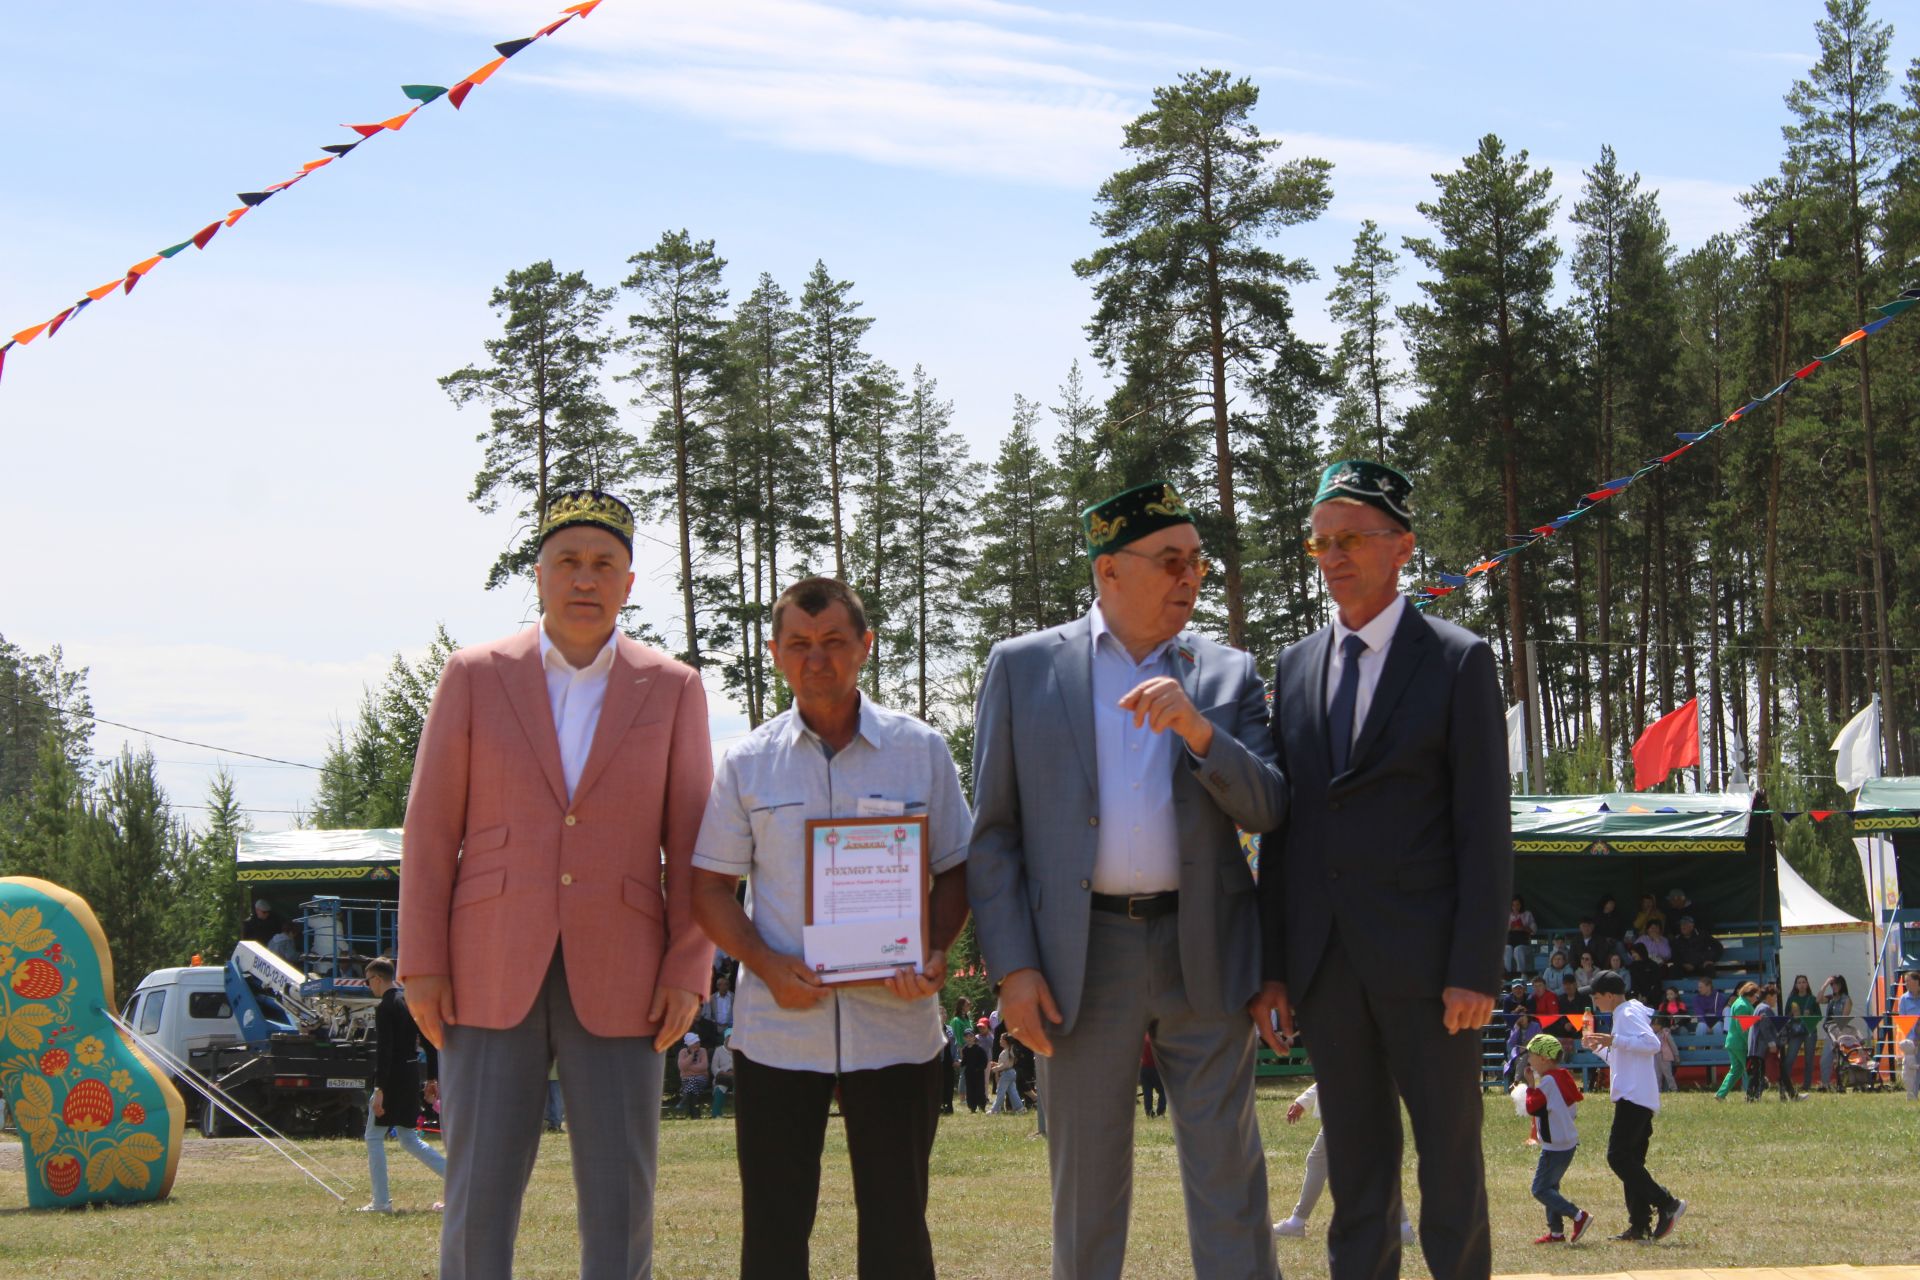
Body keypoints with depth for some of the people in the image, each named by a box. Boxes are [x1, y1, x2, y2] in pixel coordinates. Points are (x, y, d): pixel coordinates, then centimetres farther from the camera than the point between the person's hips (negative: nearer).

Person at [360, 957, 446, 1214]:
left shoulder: (385, 1007, -14)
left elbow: (384, 1051, -21)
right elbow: (430, 1042, 14)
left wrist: (379, 1090, -22)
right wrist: (433, 1077, 18)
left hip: (392, 1077, -8)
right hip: (412, 1077, 8)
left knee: (374, 1137, 2)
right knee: (409, 1139, 16)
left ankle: (381, 1202, 1)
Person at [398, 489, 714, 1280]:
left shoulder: (672, 689, 6)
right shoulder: (475, 677, 5)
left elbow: (692, 844, 5)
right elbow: (431, 830, 4)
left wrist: (688, 972, -5)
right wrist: (421, 965, -2)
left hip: (618, 985, 1)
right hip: (492, 977, 0)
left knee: (620, 1200, 0)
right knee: (478, 1195, -2)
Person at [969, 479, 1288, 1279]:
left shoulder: (1229, 675, 8)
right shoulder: (1023, 667, 4)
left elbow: (1266, 811, -1)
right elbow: (993, 832, 3)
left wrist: (1198, 730, -18)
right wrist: (1012, 967, -6)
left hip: (1204, 954, 1)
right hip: (1082, 959, -1)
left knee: (1229, 1180, 1)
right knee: (1086, 1188, 7)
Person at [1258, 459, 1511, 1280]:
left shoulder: (1459, 662, -1)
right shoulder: (1296, 668, 13)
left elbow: (1485, 828, -6)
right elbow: (1280, 824, 13)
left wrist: (1476, 969, -12)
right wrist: (1271, 961, 7)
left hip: (1422, 958, -4)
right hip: (1326, 960, 4)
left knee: (1451, 1159, 1)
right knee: (1356, 1168, 9)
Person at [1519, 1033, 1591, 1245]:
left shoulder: (1548, 1081, -16)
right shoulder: (1564, 1077, 12)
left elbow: (1532, 1107, -16)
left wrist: (1530, 1085, -3)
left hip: (1555, 1146, -10)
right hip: (1569, 1142, 10)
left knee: (1540, 1189, -7)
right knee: (1549, 1186, 16)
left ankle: (1578, 1215, -15)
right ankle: (1556, 1231, 15)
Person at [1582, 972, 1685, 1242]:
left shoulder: (1629, 1014, -8)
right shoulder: (1624, 1015, 23)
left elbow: (1653, 1044, -24)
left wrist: (1614, 1040, -24)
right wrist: (1599, 1047, 22)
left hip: (1634, 1097, -11)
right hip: (1636, 1099, 11)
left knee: (1618, 1157, -15)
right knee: (1630, 1162, 9)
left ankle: (1667, 1204, -18)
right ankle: (1640, 1225, 7)